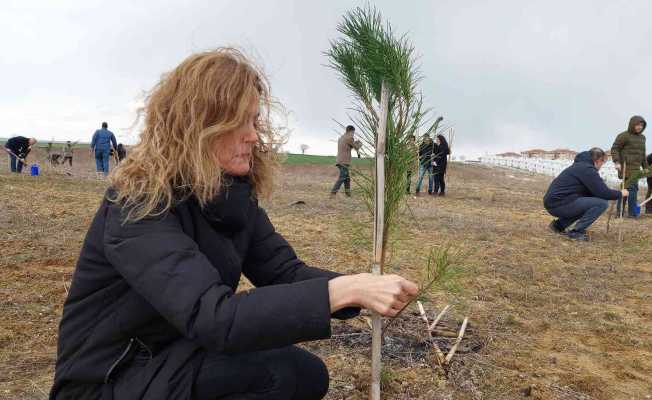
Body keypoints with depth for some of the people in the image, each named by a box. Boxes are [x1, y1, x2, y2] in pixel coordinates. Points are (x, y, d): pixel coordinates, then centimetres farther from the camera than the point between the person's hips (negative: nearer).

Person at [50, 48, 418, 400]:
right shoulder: (139, 204, -27)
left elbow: (284, 271, -6)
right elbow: (210, 317, -37)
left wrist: (359, 288, -24)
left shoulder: (234, 195, -3)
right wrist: (344, 289, -40)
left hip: (178, 356, 7)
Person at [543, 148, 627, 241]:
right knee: (602, 203, -11)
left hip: (552, 202, 10)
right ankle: (576, 232, -7)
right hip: (559, 204, -10)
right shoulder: (588, 169, -10)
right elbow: (603, 193, -12)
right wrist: (620, 193, 6)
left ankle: (559, 224, 18)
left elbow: (590, 192, 29)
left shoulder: (580, 165, 21)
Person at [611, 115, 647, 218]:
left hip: (636, 168, 8)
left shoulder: (642, 137, 18)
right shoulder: (624, 136, -5)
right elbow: (614, 149, -8)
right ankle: (632, 213, -7)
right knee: (633, 187, -12)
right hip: (626, 167, -8)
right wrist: (616, 162, -20)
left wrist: (645, 167, 22)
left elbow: (642, 154, 24)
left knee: (626, 188, 8)